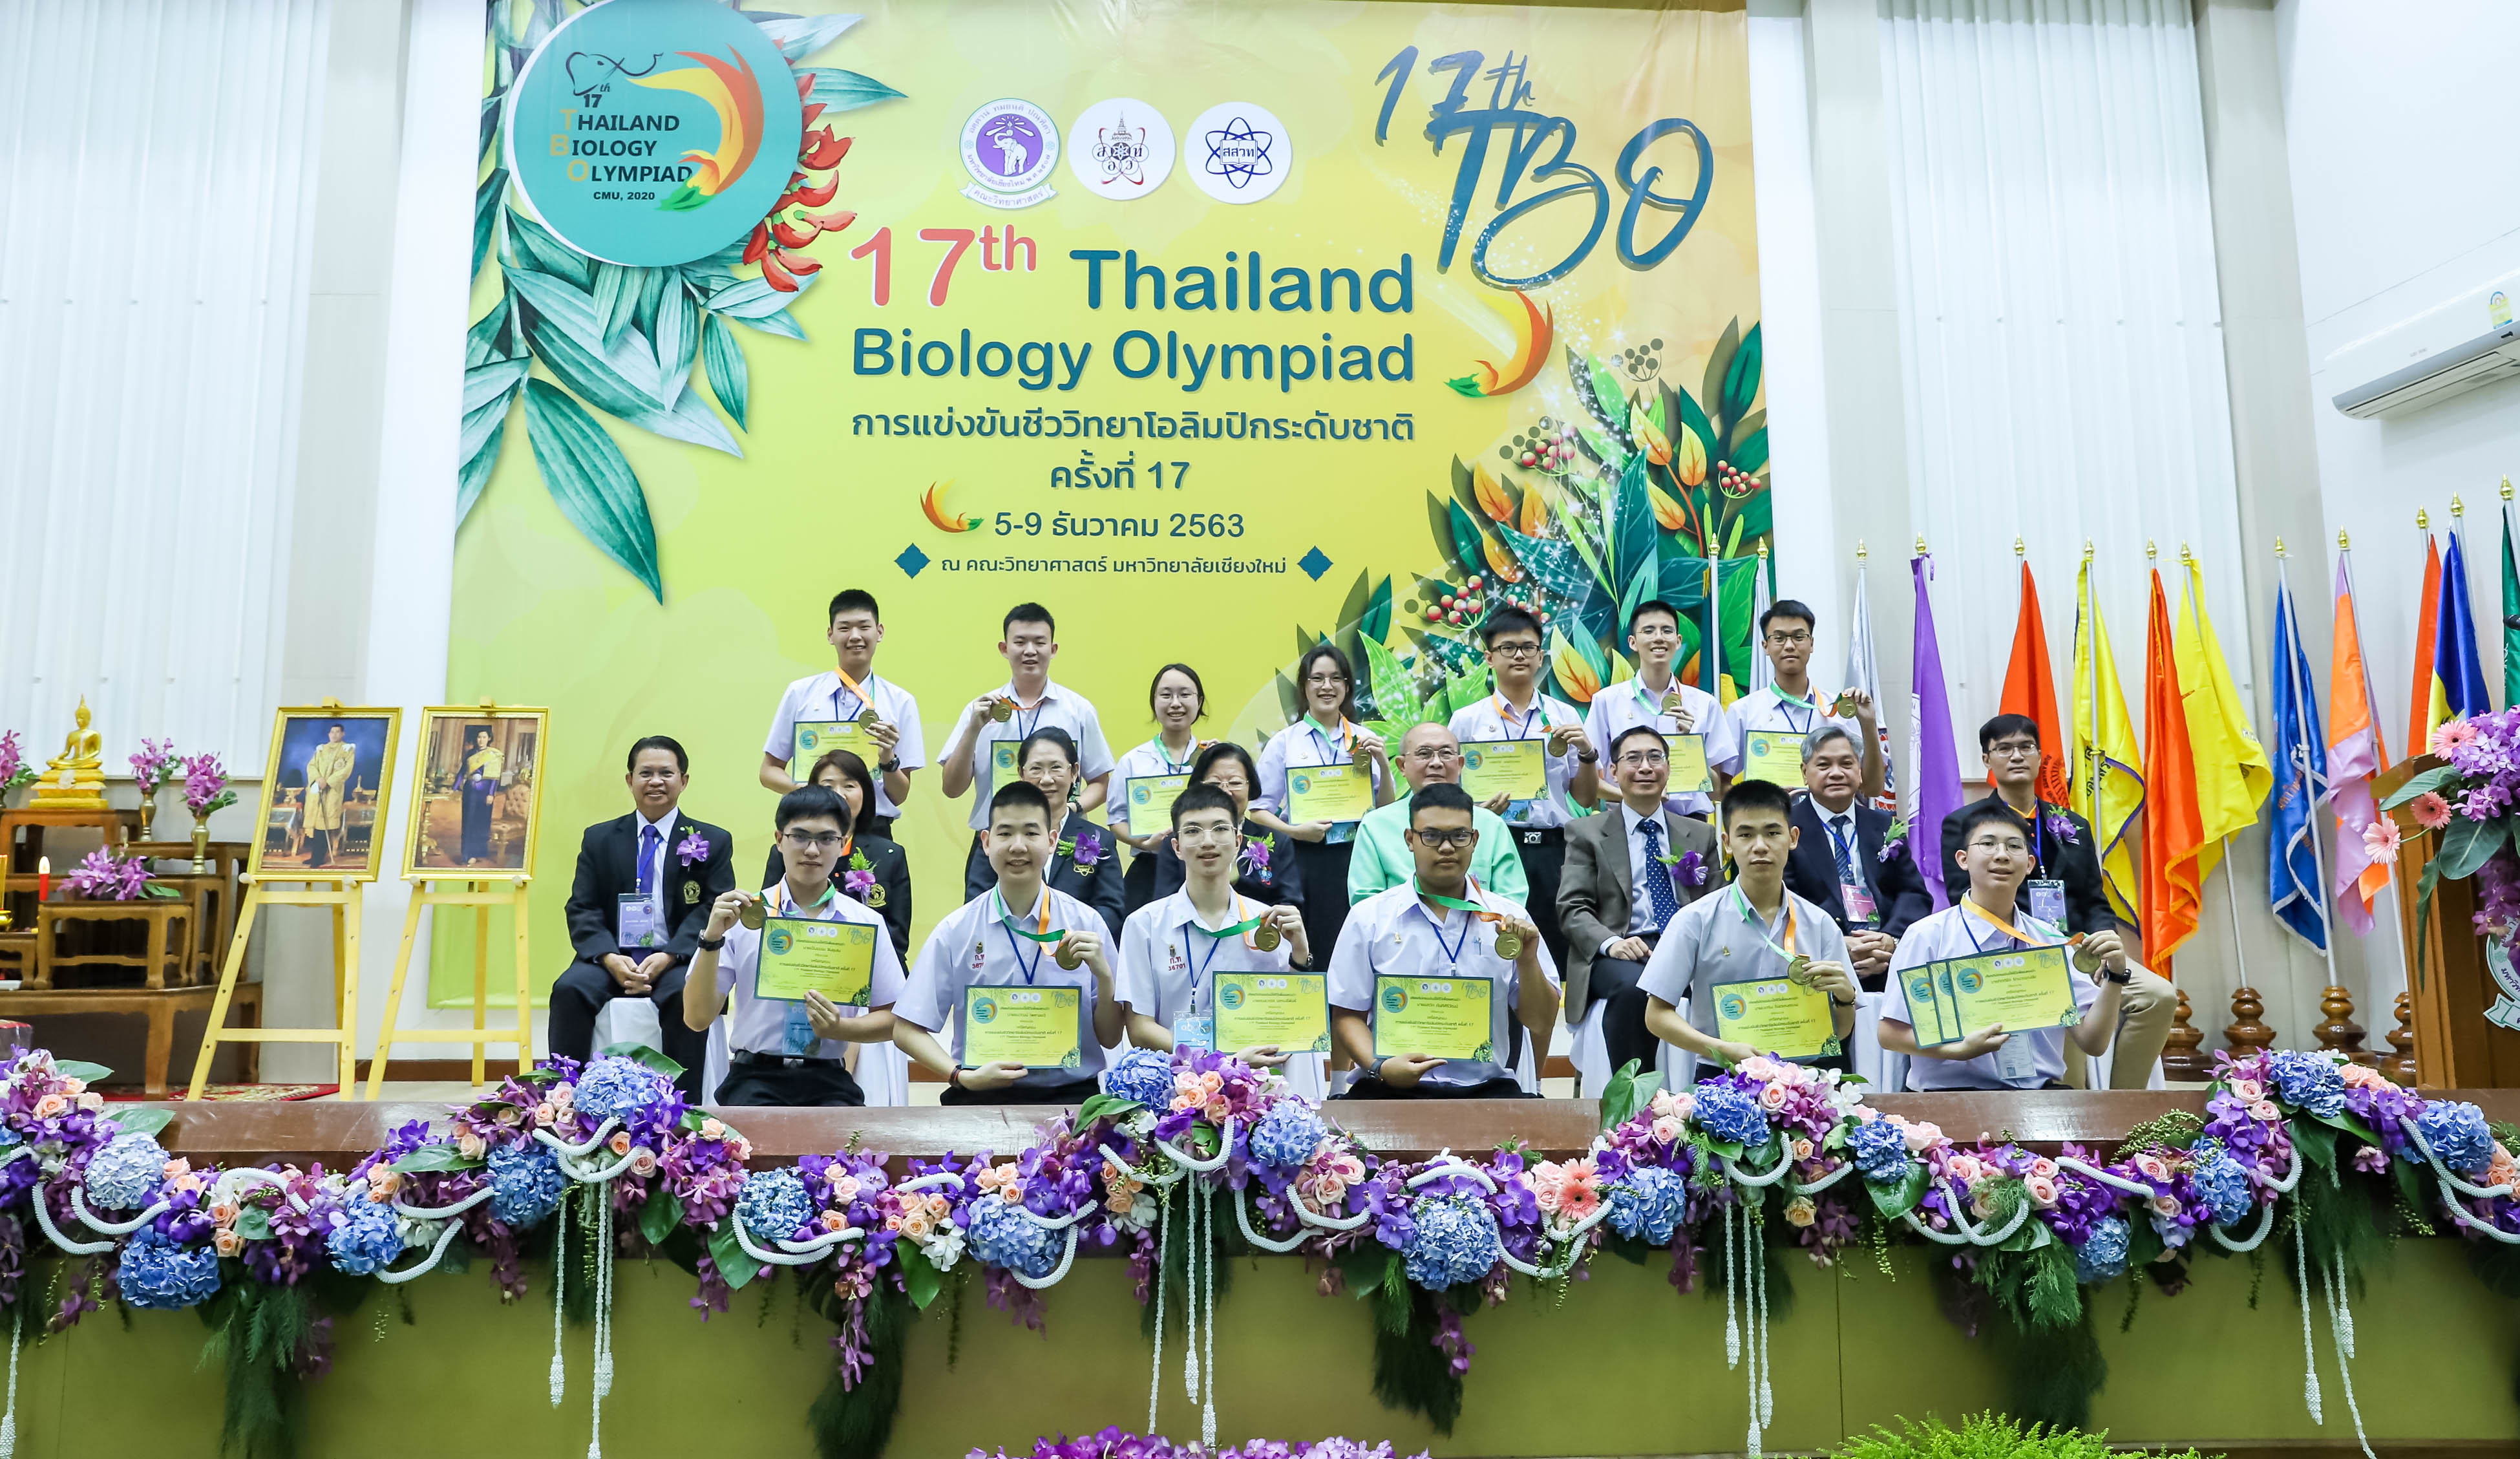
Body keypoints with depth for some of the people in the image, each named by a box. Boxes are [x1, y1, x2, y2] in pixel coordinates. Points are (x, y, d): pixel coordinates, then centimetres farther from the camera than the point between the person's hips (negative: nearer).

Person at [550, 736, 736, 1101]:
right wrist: (610, 958, -14)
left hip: (678, 962, -2)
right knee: (569, 989, -27)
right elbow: (582, 909, 7)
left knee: (688, 995, -34)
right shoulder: (599, 839, 15)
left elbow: (714, 910, 0)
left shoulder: (713, 842, 9)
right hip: (613, 958, 2)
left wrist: (668, 957, -16)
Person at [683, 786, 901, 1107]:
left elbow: (889, 1021, 10)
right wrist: (712, 939, -13)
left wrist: (838, 1028, -10)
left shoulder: (867, 923, 5)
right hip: (755, 1077, -1)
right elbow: (697, 1019, 0)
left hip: (829, 1079, 1)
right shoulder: (745, 914, 2)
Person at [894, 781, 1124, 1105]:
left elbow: (1110, 1039, 9)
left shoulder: (1087, 923, 4)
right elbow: (906, 1030, 4)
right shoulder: (955, 931, 2)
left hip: (1070, 1092, 0)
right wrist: (963, 1076, -12)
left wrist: (1103, 974, -9)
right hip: (983, 1096, 0)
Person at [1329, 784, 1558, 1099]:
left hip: (1485, 1086, 1)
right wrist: (1380, 1067, -13)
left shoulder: (1510, 920, 9)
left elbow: (1540, 1022, 10)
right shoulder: (1368, 919, 6)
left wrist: (1527, 960, -7)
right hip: (1392, 1086, 0)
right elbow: (1347, 1015, 5)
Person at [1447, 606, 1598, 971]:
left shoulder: (1565, 717, 12)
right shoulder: (1467, 721, 7)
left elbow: (1586, 798, 12)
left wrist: (1587, 752, -4)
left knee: (1558, 951, 1)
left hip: (1554, 849, 2)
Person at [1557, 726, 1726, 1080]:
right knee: (1633, 988, -38)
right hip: (1620, 953, -2)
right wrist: (1610, 942, -18)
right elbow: (1573, 908, 3)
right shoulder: (1587, 833, 12)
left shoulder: (1701, 834, 22)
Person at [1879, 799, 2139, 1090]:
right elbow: (1890, 1034, -3)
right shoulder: (1928, 936, -1)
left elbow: (2092, 1043, 11)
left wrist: (2115, 975, -2)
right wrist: (1959, 1050, -17)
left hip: (2043, 1089, 5)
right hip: (1955, 1090, -4)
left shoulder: (2050, 940, 13)